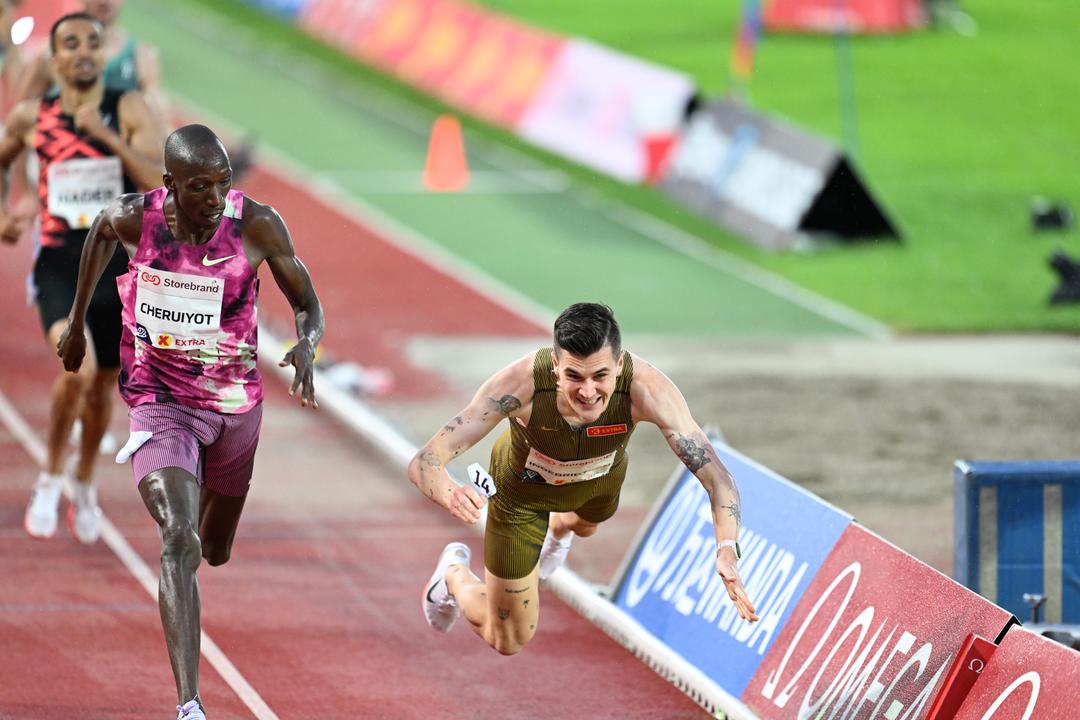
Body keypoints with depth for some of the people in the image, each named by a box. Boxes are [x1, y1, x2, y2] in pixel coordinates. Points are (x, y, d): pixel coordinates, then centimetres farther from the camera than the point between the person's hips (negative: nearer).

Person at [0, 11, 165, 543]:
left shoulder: (129, 111, -6)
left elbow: (161, 184, -19)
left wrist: (106, 135, -26)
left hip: (120, 265, 1)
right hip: (59, 265, -1)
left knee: (102, 387, 15)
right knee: (78, 368, -26)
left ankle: (84, 482, 44)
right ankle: (51, 477, -2)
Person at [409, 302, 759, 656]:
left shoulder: (646, 389, -43)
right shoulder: (520, 385, -45)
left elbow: (717, 477, -39)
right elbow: (423, 464, -43)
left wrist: (727, 550, -58)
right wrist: (450, 494, -67)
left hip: (600, 478, 2)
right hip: (523, 489, -2)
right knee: (508, 641, 9)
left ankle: (557, 528, 75)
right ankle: (454, 573, 39)